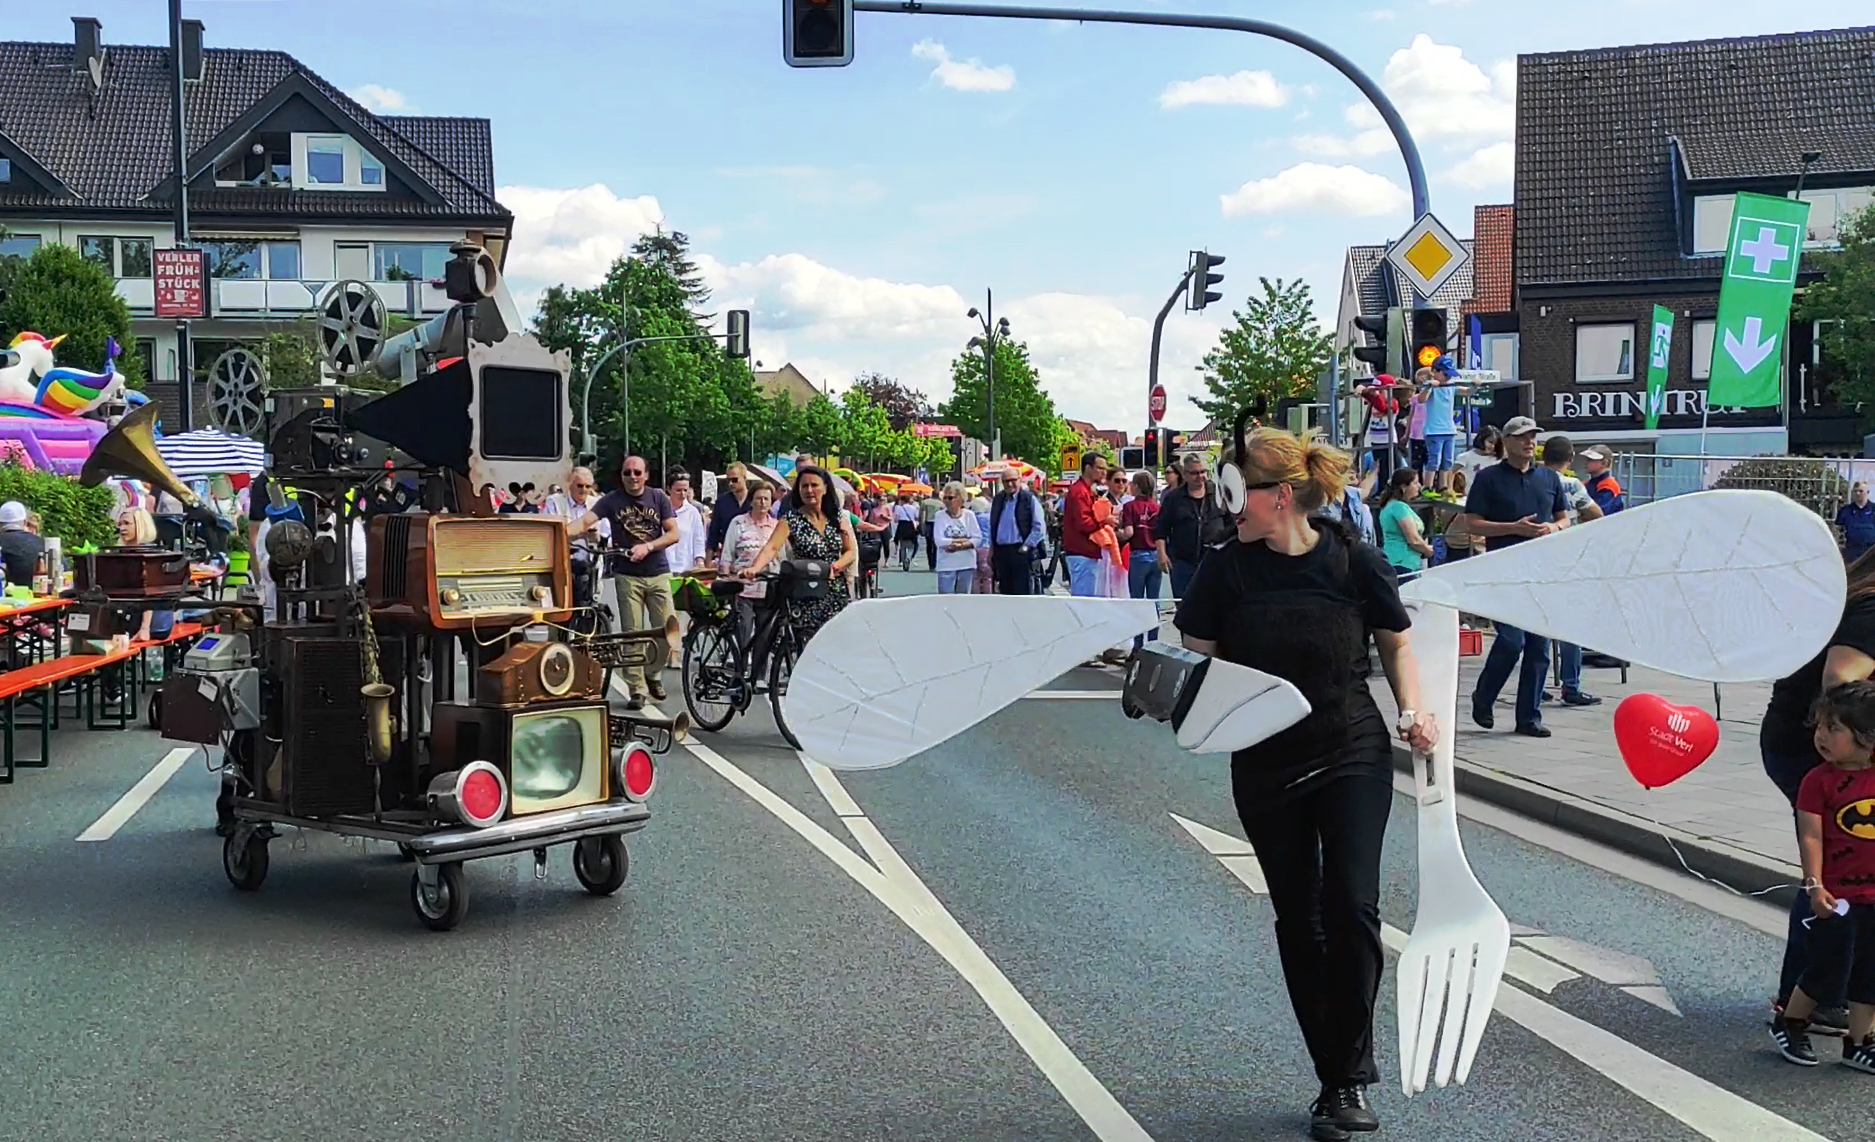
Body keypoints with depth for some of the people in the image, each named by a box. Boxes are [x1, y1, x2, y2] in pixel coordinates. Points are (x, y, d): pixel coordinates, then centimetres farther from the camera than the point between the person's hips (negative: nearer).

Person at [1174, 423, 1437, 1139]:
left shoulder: (1355, 561, -8)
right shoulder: (1227, 569, -5)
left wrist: (1412, 710, -6)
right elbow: (1196, 660, 0)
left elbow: (1396, 642, 8)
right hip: (1265, 767, 2)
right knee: (1298, 920, 8)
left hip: (1353, 757, -2)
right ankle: (1335, 1079, 23)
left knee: (1351, 905, -13)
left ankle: (1351, 1077, 5)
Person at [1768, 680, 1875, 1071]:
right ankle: (1788, 1023, 21)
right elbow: (1810, 836, -14)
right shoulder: (1819, 781, -12)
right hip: (1835, 895, -5)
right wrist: (1814, 885, -20)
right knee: (1828, 968, 0)